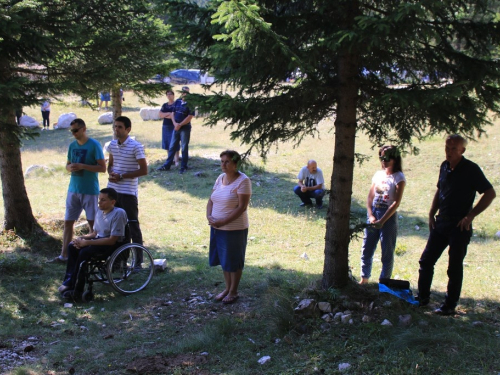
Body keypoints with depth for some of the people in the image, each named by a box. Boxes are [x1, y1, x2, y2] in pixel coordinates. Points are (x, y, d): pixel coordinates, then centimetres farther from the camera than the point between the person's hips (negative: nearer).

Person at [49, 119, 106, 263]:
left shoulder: (94, 145, -9)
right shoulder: (72, 145, 9)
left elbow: (102, 168, -12)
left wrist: (82, 166, -21)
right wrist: (70, 167, -7)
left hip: (89, 190, -6)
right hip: (73, 189, 6)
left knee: (93, 223, 1)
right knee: (68, 222, 7)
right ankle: (64, 255, 13)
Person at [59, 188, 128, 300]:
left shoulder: (118, 213, -21)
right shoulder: (100, 212, 5)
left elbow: (112, 240, -23)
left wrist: (87, 242, -22)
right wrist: (82, 238, -5)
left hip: (114, 245, -9)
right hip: (100, 240, 9)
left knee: (84, 252, -26)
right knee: (72, 246, -4)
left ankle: (76, 290, -17)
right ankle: (70, 280, -1)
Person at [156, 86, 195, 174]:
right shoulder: (177, 102, 9)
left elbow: (189, 117, -14)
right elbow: (173, 114, 9)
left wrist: (180, 125, -14)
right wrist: (175, 123, -8)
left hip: (185, 128, -6)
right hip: (176, 128, 6)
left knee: (184, 148, 2)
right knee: (172, 147, 9)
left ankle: (183, 167, 10)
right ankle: (167, 165, 16)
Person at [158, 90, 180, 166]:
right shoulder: (164, 105, 13)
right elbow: (160, 115, 4)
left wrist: (165, 115, -5)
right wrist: (168, 114, -12)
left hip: (173, 127, -6)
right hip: (165, 126, 6)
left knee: (174, 144, -9)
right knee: (167, 144, 8)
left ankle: (176, 160, -8)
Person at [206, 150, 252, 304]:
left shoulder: (243, 181, -16)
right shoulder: (220, 178, 7)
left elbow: (242, 207, -21)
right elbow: (211, 200, 11)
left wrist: (223, 222, -22)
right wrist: (209, 216, -8)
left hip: (234, 229, -7)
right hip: (217, 228, 7)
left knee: (234, 261, 6)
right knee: (224, 259, 17)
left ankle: (233, 291, 21)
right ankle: (227, 287, 33)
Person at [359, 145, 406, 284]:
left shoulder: (398, 177, -7)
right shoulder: (378, 174, 9)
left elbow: (396, 203, -14)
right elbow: (370, 197, 8)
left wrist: (382, 221, -19)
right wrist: (370, 216, -7)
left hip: (389, 216, -5)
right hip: (373, 214, 5)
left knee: (387, 252, 2)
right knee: (367, 249, 9)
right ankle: (364, 278, 21)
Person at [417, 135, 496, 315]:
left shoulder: (471, 170, -13)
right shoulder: (445, 166, 7)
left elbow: (490, 194, -13)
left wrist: (470, 216, -15)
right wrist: (432, 214, 10)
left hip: (460, 226, -7)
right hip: (441, 223, 7)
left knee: (454, 268, 1)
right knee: (426, 261, 8)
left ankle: (450, 305, 11)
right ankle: (422, 298, 20)